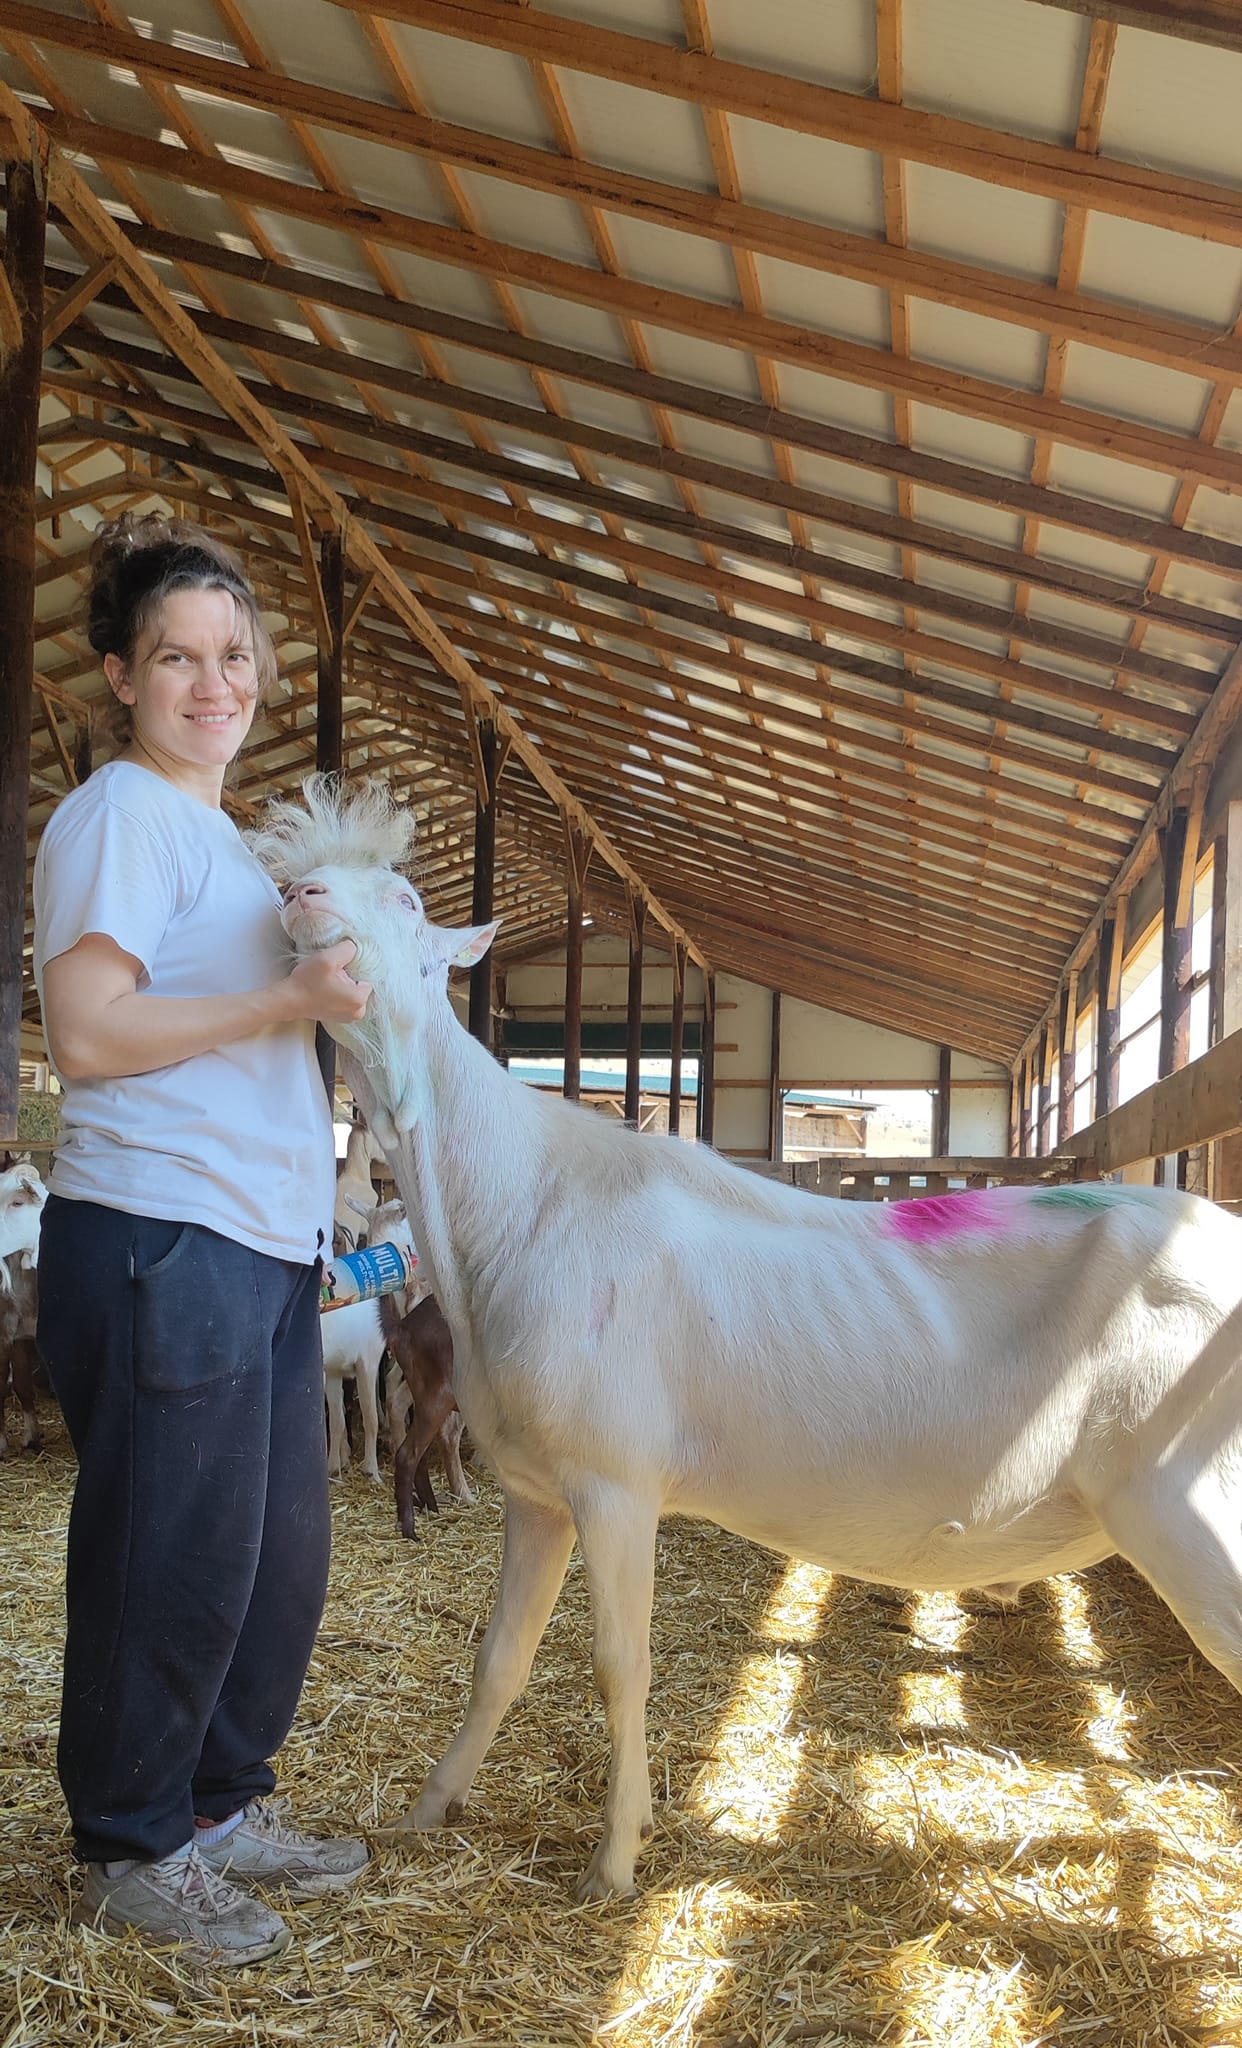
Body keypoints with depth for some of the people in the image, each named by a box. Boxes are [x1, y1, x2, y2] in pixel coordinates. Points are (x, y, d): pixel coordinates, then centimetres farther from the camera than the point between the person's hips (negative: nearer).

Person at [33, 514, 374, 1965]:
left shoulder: (219, 833, 21)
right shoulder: (119, 813, -7)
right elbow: (88, 1032, -16)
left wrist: (354, 948, 15)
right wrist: (290, 997, -16)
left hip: (262, 1246, 9)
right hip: (161, 1243, -9)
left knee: (279, 1555, 15)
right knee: (176, 1561, 2)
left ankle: (220, 1807, 32)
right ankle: (128, 1853, 21)